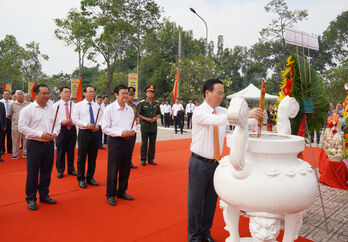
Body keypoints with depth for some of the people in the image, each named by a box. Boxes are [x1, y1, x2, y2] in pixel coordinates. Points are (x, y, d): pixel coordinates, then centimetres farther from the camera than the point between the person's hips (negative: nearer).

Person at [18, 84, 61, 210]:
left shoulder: (51, 109, 10)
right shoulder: (27, 109, -6)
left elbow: (57, 124, 14)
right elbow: (22, 127, -12)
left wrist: (55, 133, -8)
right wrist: (40, 134, -19)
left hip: (49, 144, 5)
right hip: (35, 144, -5)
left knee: (47, 171, 14)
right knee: (32, 173, 3)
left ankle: (44, 195, 28)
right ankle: (31, 199, 17)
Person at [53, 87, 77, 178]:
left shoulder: (74, 105, 8)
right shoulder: (56, 105, 0)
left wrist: (73, 121, -14)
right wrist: (62, 122, -18)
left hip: (72, 129, 3)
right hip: (61, 129, -2)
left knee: (71, 150, 11)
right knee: (60, 150, 3)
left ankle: (71, 169, 25)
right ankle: (60, 170, 18)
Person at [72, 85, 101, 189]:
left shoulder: (97, 106, 10)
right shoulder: (78, 105, -1)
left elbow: (100, 118, 12)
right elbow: (74, 119, -6)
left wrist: (98, 125, -8)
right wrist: (86, 125, -18)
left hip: (95, 133, 4)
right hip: (84, 133, -4)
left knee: (93, 157, 11)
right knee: (82, 157, 4)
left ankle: (90, 177, 25)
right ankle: (81, 179, 17)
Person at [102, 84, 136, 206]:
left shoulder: (130, 109, 9)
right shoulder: (109, 109, -8)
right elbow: (105, 128, -10)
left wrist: (133, 131, -5)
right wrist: (121, 133, -19)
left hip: (128, 141, 6)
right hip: (115, 141, -5)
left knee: (126, 168, 14)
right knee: (113, 169, 2)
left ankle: (122, 192, 30)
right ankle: (110, 195, 18)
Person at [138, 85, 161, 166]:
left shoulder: (156, 103, 8)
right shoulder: (142, 103, -3)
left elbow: (159, 114, 12)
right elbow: (138, 114, -4)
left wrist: (155, 118, -9)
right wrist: (146, 119, -16)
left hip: (154, 125, 4)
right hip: (145, 126, -3)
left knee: (152, 143, 8)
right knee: (144, 143, 1)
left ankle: (151, 159, 18)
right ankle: (143, 159, 11)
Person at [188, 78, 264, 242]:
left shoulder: (222, 111, 5)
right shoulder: (199, 112, -15)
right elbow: (217, 120, -33)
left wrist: (257, 116, -23)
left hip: (216, 162, 6)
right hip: (199, 163, -5)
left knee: (211, 201, 17)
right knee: (196, 202, 7)